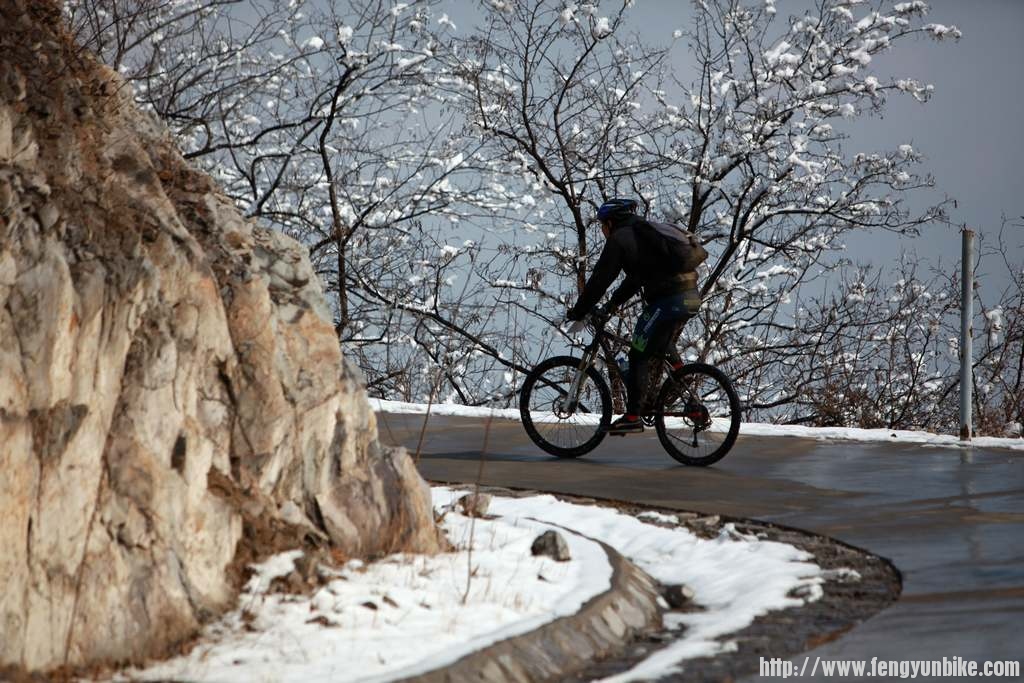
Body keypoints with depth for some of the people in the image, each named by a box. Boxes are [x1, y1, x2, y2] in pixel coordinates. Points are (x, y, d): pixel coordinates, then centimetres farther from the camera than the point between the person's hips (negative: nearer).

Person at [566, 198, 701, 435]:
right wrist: (612, 305, 37)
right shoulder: (642, 233, 27)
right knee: (661, 352, 22)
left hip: (667, 300, -9)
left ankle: (633, 416, -2)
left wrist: (578, 312, 6)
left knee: (638, 357, -1)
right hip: (691, 297, 9)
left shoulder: (619, 238, -1)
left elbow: (600, 279, -3)